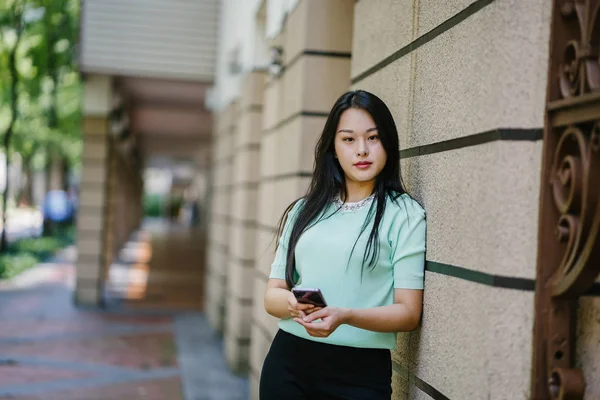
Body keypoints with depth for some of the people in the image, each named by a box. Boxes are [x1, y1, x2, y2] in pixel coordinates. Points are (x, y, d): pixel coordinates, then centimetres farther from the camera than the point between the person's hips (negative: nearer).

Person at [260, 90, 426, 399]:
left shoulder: (405, 214, -4)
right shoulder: (304, 210, 8)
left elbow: (409, 312, -9)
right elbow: (272, 294, 6)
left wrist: (345, 316, -25)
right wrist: (290, 303, -16)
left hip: (359, 371, -3)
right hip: (287, 361, 3)